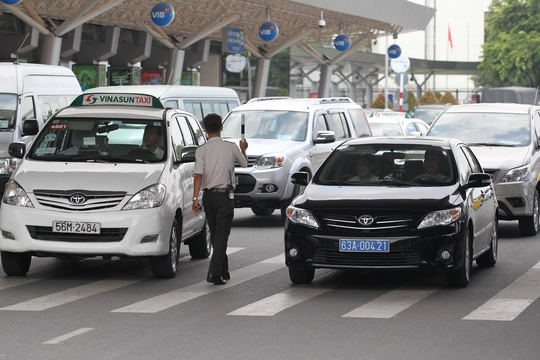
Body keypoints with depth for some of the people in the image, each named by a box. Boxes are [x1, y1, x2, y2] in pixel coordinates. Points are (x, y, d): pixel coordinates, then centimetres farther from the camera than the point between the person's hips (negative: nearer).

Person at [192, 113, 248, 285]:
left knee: (215, 234, 15)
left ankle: (223, 271, 24)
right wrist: (243, 150, 38)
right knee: (221, 234, -6)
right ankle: (215, 273, -18)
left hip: (208, 195, 2)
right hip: (225, 195, -2)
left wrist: (195, 198, -14)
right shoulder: (231, 148, -3)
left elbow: (198, 175, -13)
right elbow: (244, 163, 17)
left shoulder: (201, 150, -4)